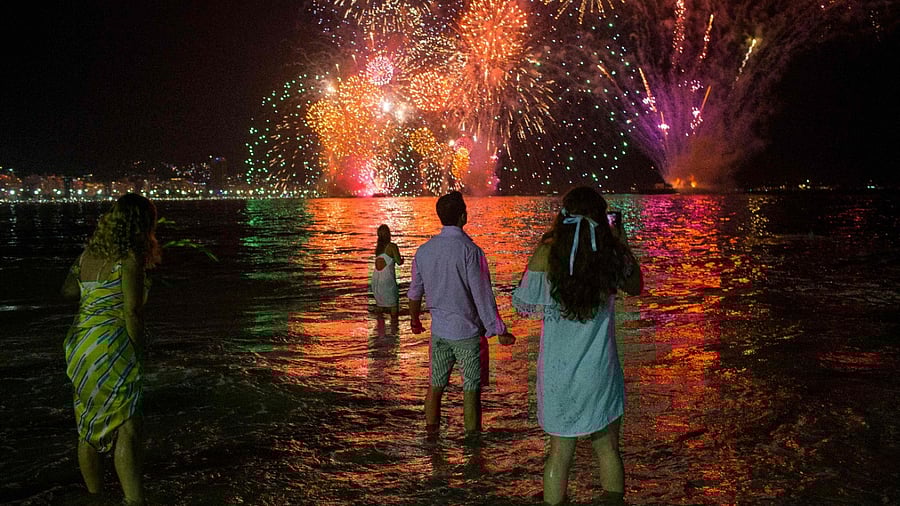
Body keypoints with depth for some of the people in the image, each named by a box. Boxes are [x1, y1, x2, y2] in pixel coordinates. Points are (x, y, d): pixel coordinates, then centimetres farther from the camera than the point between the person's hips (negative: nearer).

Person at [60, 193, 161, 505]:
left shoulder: (89, 253, 10)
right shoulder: (130, 258, -12)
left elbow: (68, 291, 22)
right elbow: (132, 310, -15)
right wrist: (137, 352, -7)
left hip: (79, 344, 8)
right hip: (111, 346, -8)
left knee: (88, 427, 17)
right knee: (127, 429, -9)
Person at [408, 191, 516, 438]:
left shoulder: (424, 250, -1)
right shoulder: (470, 250, -18)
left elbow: (415, 292, 10)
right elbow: (483, 296, -17)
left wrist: (414, 319, 28)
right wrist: (500, 331, -8)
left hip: (439, 329, 5)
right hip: (467, 332, -5)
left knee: (436, 383, 17)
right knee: (471, 387, 9)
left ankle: (431, 428, 28)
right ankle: (472, 432, 18)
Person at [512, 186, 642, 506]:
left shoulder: (546, 253, -13)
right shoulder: (611, 254, -7)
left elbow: (522, 304, -4)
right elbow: (635, 287, 12)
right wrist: (623, 244, 18)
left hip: (558, 370, 0)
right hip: (600, 371, 1)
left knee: (560, 452, 12)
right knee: (607, 449, 17)